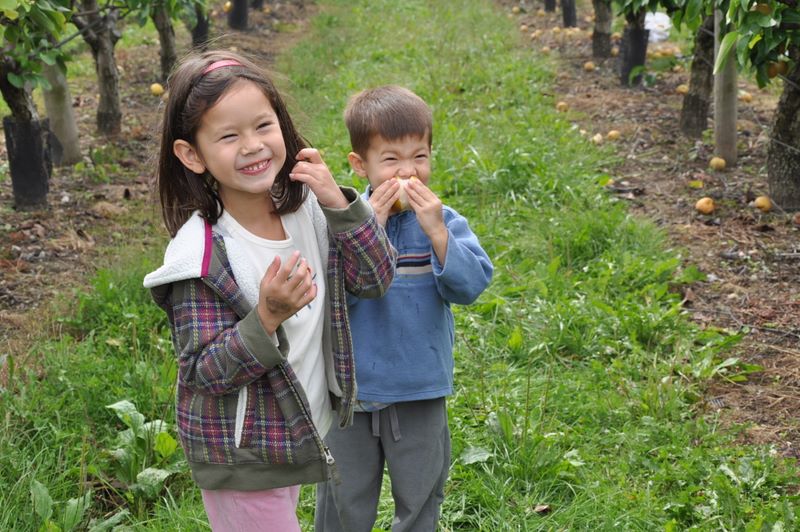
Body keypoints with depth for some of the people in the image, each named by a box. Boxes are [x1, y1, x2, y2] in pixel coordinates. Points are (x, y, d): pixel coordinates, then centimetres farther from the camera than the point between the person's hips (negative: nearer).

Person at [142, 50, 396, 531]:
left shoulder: (308, 209, -7)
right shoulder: (203, 253, -24)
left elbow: (375, 279, -7)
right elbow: (204, 373, -22)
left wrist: (339, 203, -19)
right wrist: (267, 317, -36)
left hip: (302, 436, 6)